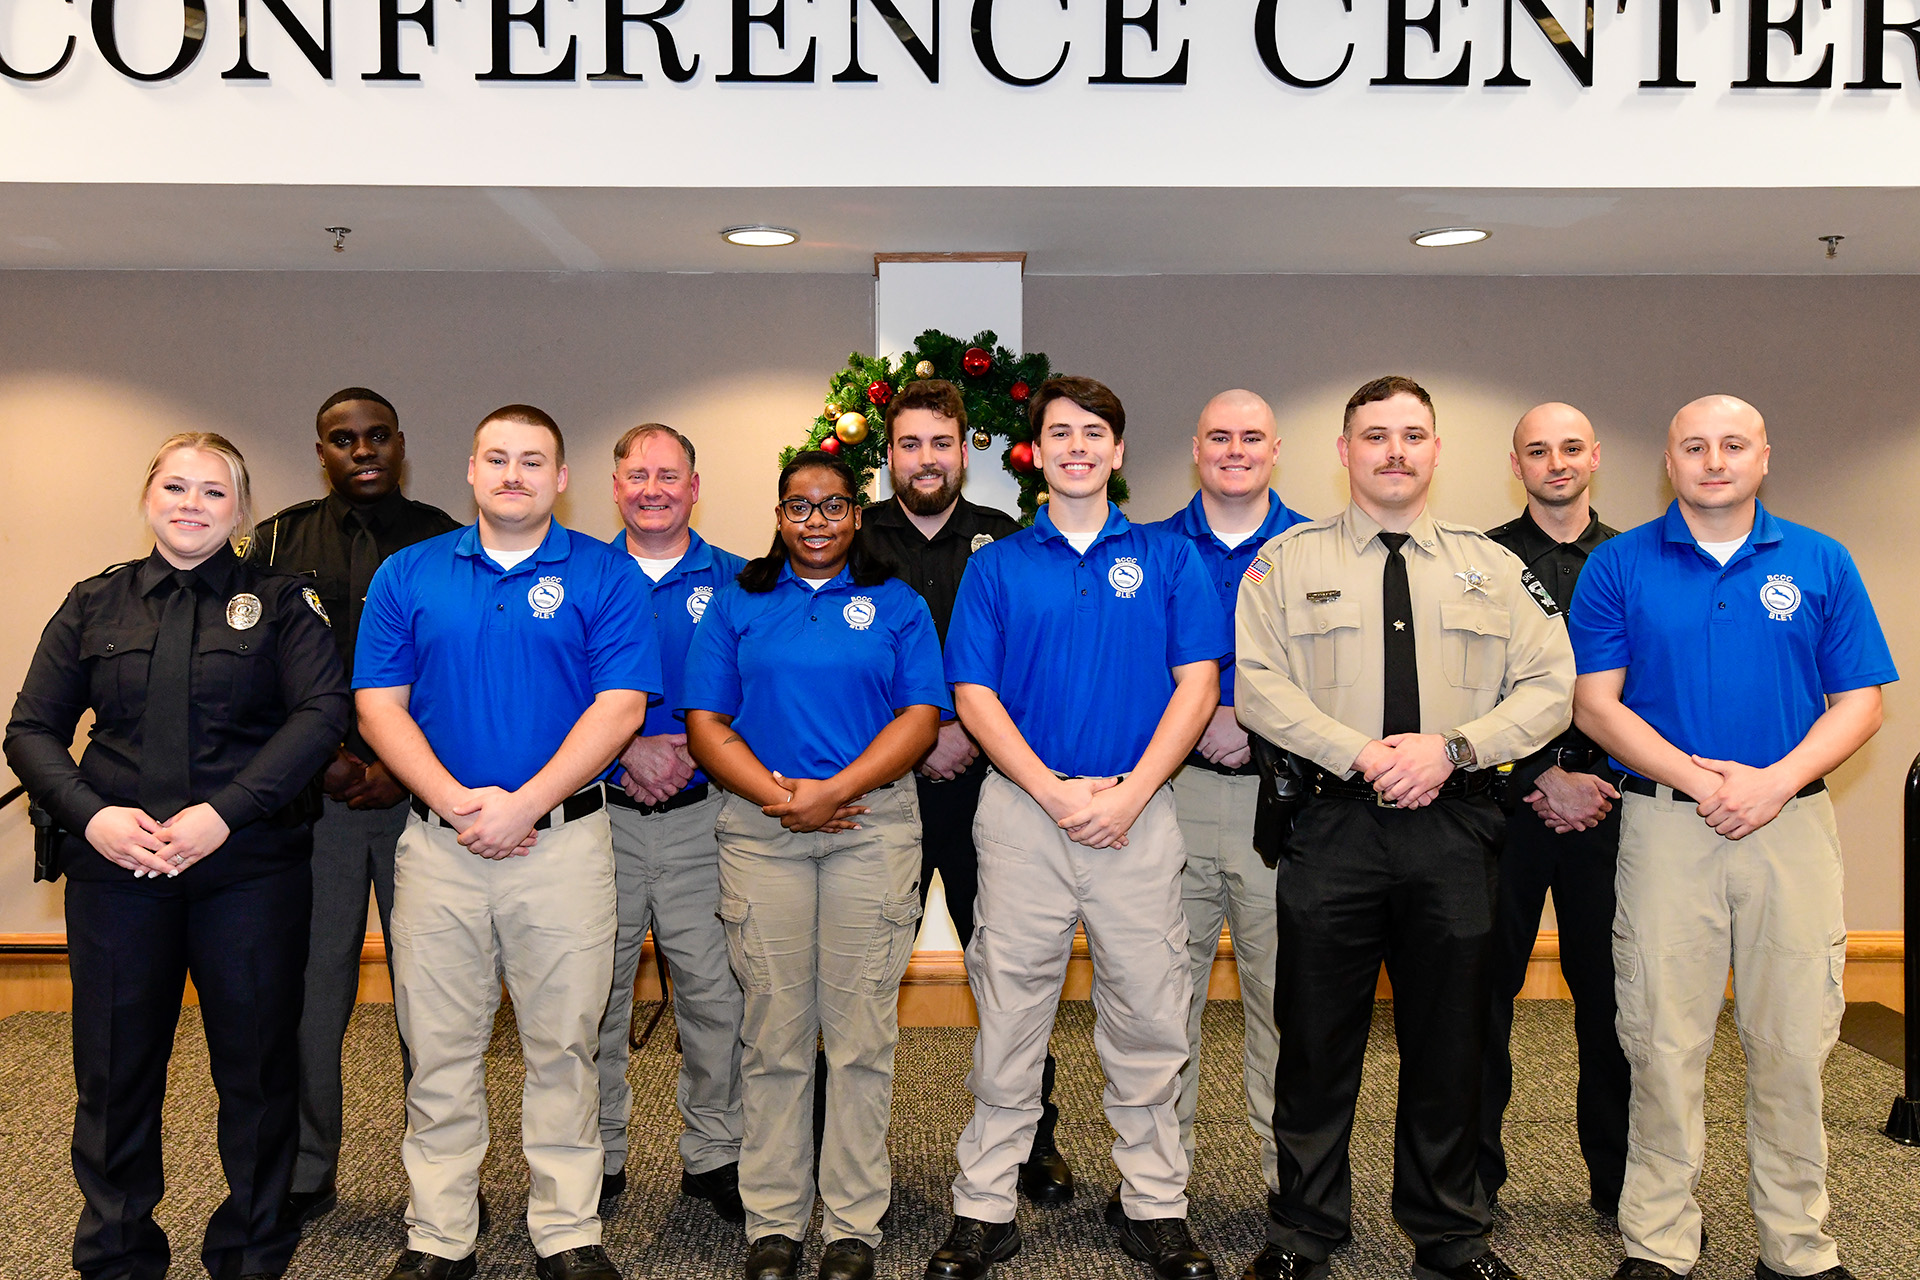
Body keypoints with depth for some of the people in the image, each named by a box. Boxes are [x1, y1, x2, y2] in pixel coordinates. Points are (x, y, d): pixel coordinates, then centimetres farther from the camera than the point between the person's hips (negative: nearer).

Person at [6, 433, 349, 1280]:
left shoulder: (278, 601, 3)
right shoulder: (95, 604, 11)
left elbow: (322, 712, -8)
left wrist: (224, 812, -16)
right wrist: (91, 815, -9)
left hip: (250, 869, -2)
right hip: (116, 869, 2)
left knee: (257, 1065, 6)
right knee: (116, 1067, 9)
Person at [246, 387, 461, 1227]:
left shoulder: (444, 542, 7)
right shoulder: (280, 541, 11)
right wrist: (322, 759, -6)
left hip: (421, 799, -1)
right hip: (314, 800, 1)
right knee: (310, 990, 4)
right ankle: (306, 1175, 20)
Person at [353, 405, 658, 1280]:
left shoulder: (605, 576, 2)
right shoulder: (408, 574, 8)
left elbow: (620, 706, -6)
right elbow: (379, 705, 3)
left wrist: (522, 804, -13)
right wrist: (456, 803, -10)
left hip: (564, 839, -2)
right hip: (437, 839, 2)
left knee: (562, 1045, 6)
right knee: (440, 1049, 8)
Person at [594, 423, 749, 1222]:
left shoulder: (734, 583, 7)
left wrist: (688, 752, -12)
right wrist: (631, 749, -11)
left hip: (704, 814, 0)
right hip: (600, 814, 1)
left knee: (714, 989, 1)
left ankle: (713, 1153, 16)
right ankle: (597, 1153, 23)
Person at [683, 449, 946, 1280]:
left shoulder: (898, 606, 10)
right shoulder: (736, 605, 12)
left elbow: (920, 719, 0)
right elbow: (706, 726, 5)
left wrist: (833, 790, -12)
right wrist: (777, 794, -10)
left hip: (872, 824, 0)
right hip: (760, 829, 1)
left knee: (861, 1029, 1)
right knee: (774, 1030, 3)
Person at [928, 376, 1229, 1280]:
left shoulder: (1168, 560, 8)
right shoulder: (996, 565, 7)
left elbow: (1196, 684, 1)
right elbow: (973, 693, 1)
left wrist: (1129, 791, -10)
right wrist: (1052, 790, -11)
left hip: (1138, 811, 1)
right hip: (1022, 808, 0)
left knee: (1148, 1017, 7)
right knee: (1008, 1015, 5)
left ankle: (1153, 1205, 22)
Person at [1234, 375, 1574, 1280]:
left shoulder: (1492, 567, 12)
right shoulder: (1288, 561, 5)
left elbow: (1550, 686, 5)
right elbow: (1257, 683, -4)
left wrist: (1451, 746, -11)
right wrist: (1360, 755, -15)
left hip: (1453, 827, 2)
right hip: (1331, 826, -2)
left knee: (1450, 1040, 11)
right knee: (1317, 1038, 5)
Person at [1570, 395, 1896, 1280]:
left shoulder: (1820, 563, 8)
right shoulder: (1619, 566, 4)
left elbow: (1859, 701, 5)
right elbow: (1596, 704, 0)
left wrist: (1774, 781, -11)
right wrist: (1697, 777, -12)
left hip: (1793, 824, 1)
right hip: (1663, 824, -1)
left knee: (1793, 1043, 6)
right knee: (1663, 1042, 2)